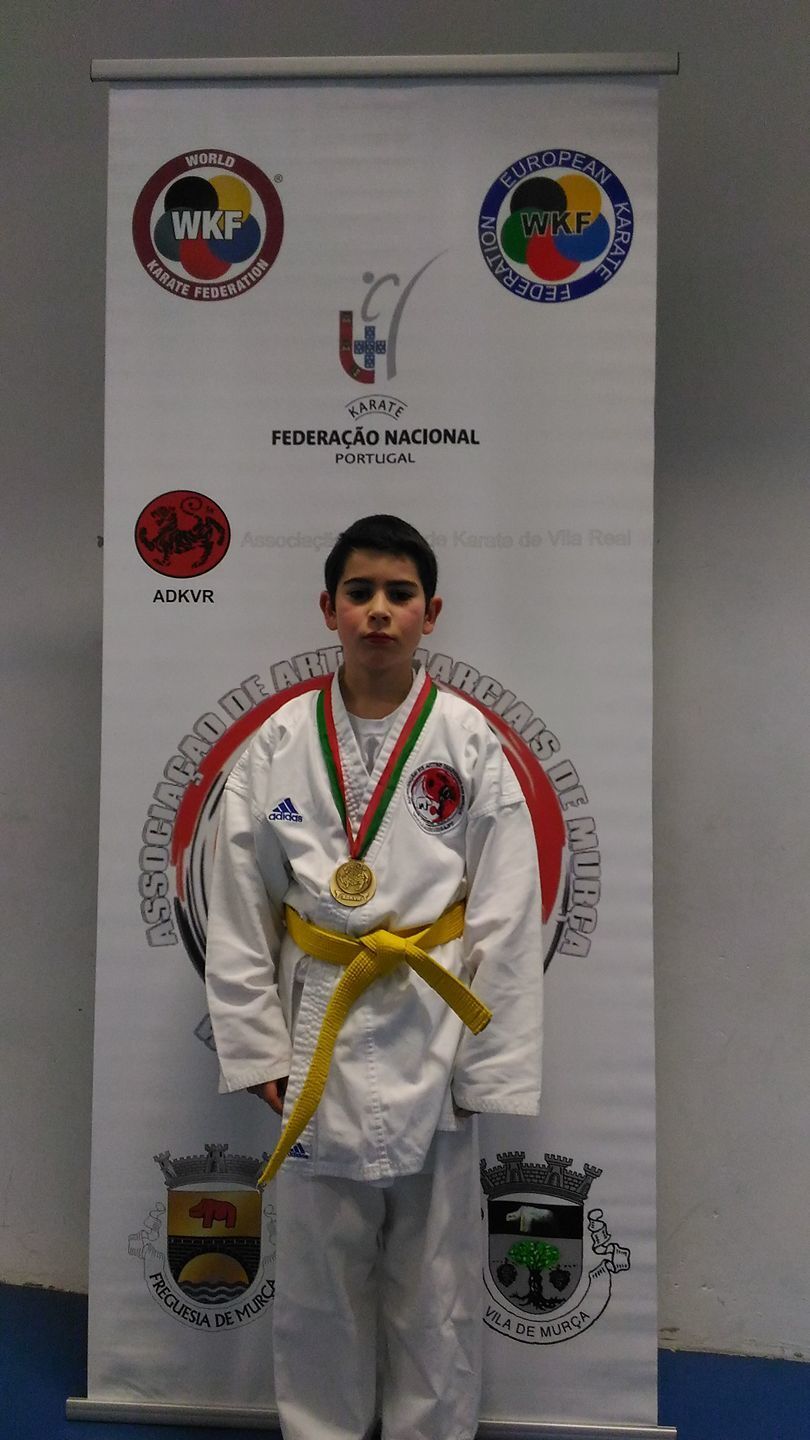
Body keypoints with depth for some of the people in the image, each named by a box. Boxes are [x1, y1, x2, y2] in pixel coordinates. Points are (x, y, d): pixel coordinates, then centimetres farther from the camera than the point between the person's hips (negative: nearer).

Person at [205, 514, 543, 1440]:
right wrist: (257, 1047, 1)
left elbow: (505, 916, -5)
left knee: (435, 1284, 14)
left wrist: (489, 1068, -5)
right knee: (316, 1280, 16)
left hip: (431, 1034, -1)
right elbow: (239, 909, 2)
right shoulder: (281, 743, -2)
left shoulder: (470, 742, -5)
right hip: (318, 1031, 1)